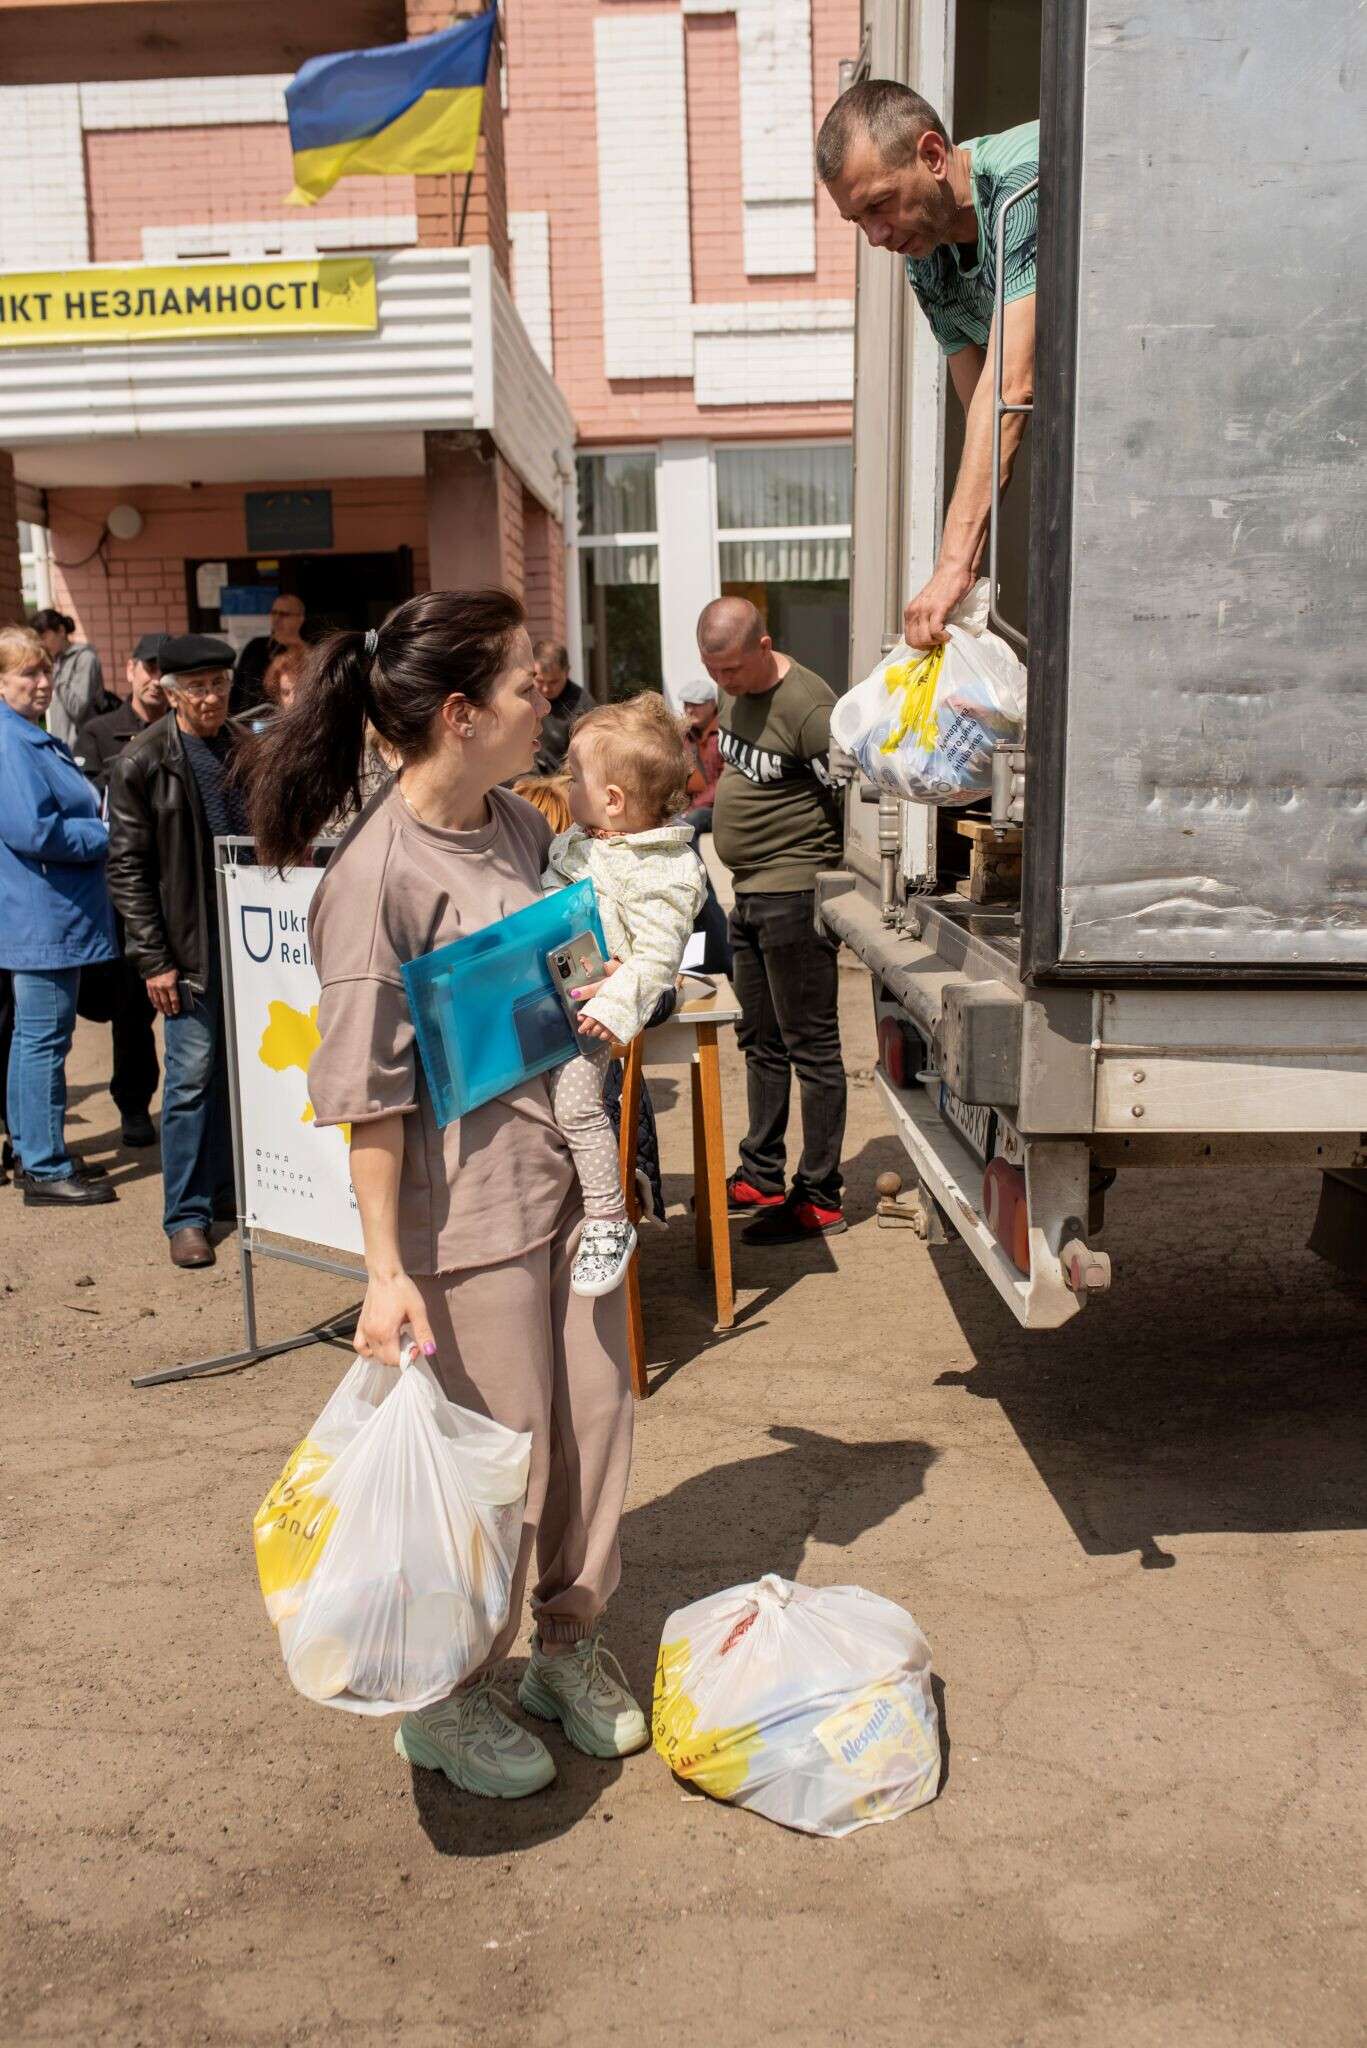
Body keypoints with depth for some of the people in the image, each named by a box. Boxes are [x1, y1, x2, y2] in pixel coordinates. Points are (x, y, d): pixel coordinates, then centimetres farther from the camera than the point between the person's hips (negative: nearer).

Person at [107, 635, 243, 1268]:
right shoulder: (143, 761, -5)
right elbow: (127, 868, -6)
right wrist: (153, 959, -11)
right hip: (189, 944, -4)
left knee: (238, 1068, 11)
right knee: (193, 1075, -1)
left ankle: (225, 1189, 25)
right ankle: (186, 1215, 9)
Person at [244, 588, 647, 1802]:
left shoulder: (520, 825, 5)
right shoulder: (378, 877, -19)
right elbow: (369, 1095, -19)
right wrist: (385, 1270, -19)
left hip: (567, 1174, 8)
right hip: (467, 1211, -7)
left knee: (596, 1419, 16)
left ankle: (567, 1643, 40)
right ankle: (450, 1700, 31)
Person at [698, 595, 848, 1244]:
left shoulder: (807, 706, -18)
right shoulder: (735, 695, 10)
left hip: (795, 895, -10)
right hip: (749, 894, 10)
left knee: (811, 1048, -2)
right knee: (761, 1042, 17)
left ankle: (820, 1198, 6)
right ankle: (761, 1177, 29)